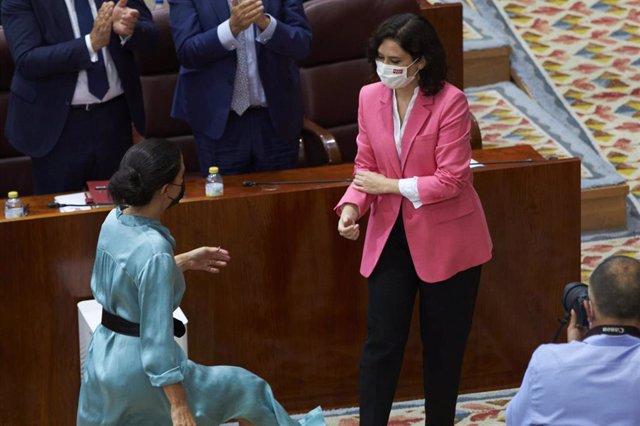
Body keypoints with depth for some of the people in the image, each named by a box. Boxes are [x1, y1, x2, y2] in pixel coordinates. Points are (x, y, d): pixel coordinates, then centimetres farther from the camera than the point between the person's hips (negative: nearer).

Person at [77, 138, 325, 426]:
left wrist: (184, 262, 17)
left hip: (102, 358, 8)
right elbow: (157, 335, -25)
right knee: (248, 389, 15)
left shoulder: (115, 221, -4)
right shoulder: (154, 251, -29)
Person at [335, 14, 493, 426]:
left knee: (443, 344, 10)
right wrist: (352, 205, -14)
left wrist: (390, 185, -16)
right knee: (381, 341, 0)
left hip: (444, 239, -4)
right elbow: (366, 167, 4)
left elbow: (450, 180, -19)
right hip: (390, 236, 4)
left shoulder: (450, 102, -18)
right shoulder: (370, 98, -2)